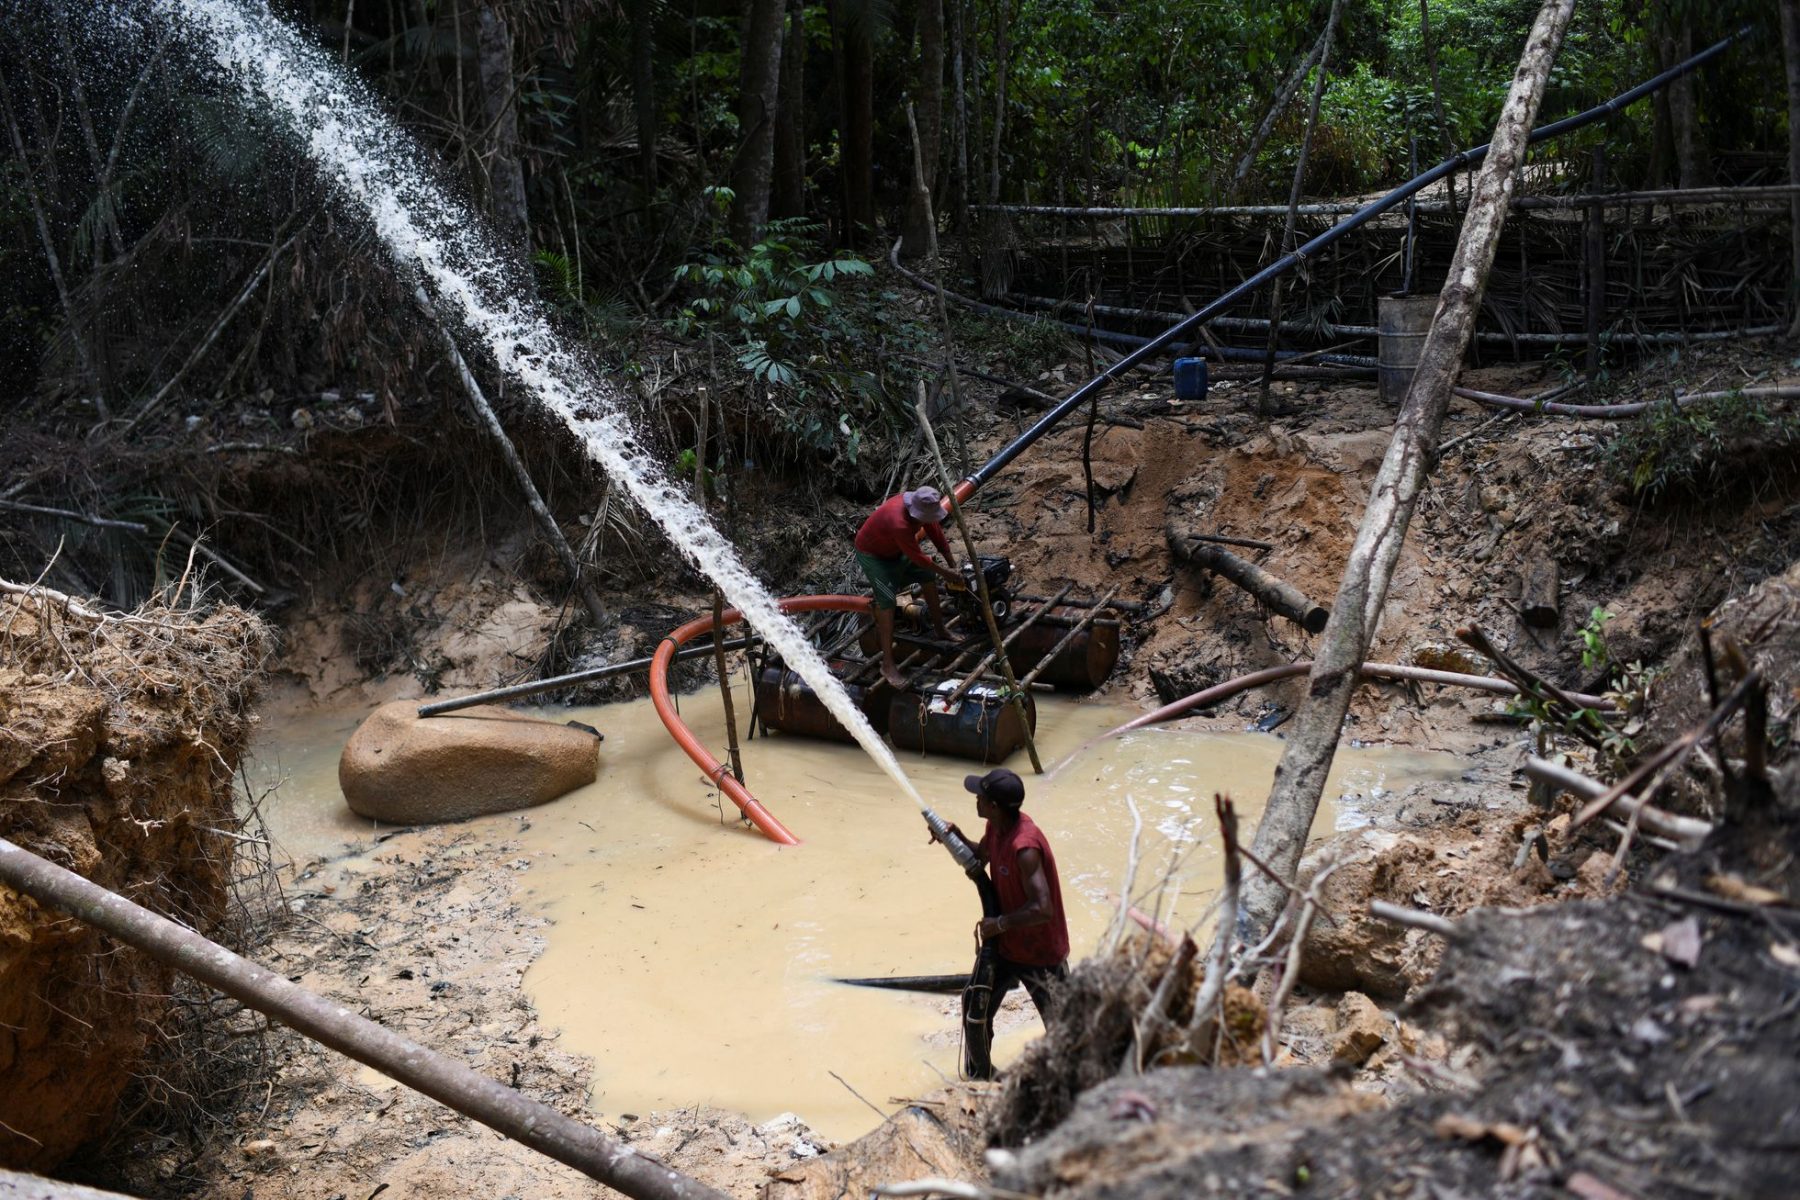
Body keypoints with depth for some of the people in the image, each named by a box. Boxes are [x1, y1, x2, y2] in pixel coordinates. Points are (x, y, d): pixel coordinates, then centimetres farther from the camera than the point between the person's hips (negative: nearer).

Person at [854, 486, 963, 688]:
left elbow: (936, 533, -4)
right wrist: (946, 573, -19)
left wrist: (952, 564, -1)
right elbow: (917, 557, -31)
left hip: (895, 550, 9)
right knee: (887, 599, -20)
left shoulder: (923, 506, -18)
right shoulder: (899, 523, -41)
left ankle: (940, 628, 29)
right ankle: (887, 664, -21)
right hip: (872, 554, -9)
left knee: (928, 576, 11)